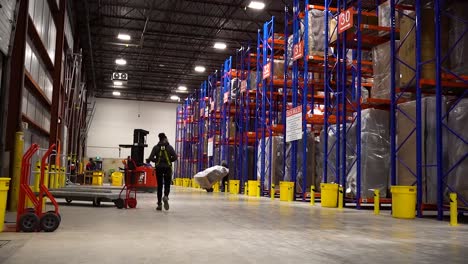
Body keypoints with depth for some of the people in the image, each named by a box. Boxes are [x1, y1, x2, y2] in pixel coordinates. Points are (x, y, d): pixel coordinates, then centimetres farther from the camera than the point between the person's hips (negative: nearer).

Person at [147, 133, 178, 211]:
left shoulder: (156, 147, 0)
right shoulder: (169, 147, -1)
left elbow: (151, 158, -8)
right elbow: (175, 157, -9)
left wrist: (157, 161, 10)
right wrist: (169, 160, 8)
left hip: (159, 168, 1)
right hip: (168, 167, -1)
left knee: (159, 186, 9)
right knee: (167, 185, 8)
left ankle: (159, 204, 8)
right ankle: (166, 196, -23)